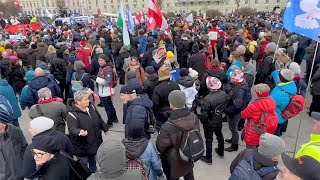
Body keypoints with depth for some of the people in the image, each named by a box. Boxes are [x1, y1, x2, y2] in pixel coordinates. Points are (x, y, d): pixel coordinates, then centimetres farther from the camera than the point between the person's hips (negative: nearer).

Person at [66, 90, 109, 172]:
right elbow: (72, 129, -34)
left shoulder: (91, 107, -2)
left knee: (93, 163, 27)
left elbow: (99, 120, 12)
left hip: (95, 143, 7)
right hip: (82, 147, -6)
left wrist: (106, 129, 17)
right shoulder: (72, 114, -23)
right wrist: (79, 132, -54)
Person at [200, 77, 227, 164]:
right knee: (219, 135, 28)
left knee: (209, 140, 13)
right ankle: (221, 152, 50)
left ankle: (208, 158, 31)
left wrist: (202, 120, -7)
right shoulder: (224, 94, -16)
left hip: (209, 123, -5)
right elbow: (226, 106, -1)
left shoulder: (207, 99, -34)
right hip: (219, 121, 6)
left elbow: (204, 115, -26)